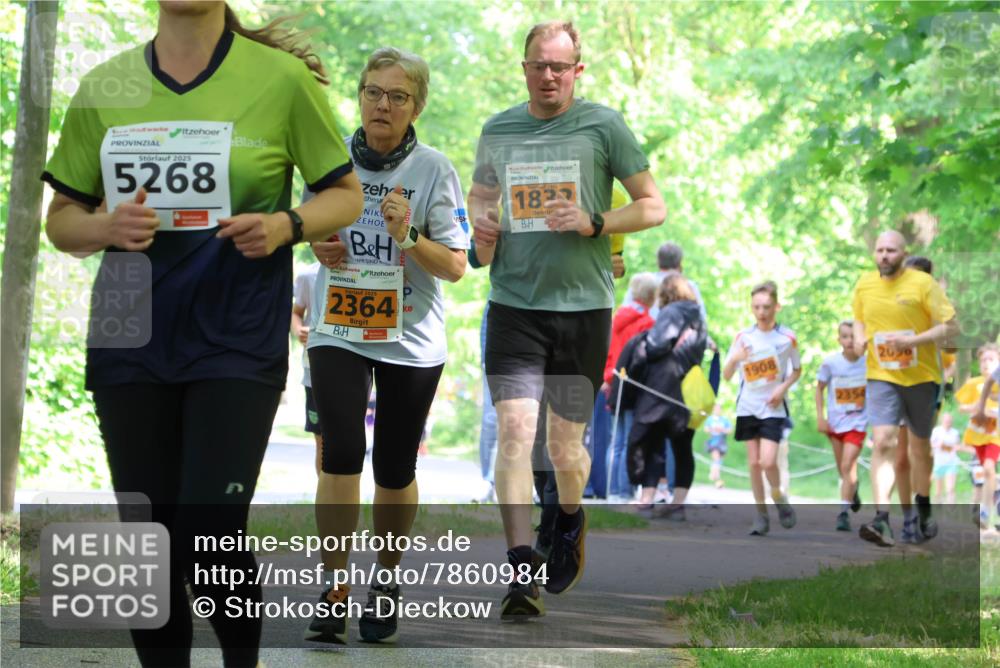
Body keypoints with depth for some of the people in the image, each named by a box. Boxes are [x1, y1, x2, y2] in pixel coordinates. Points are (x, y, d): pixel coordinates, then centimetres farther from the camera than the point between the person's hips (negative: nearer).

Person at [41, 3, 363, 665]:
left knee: (211, 533, -11)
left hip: (237, 343, -3)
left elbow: (346, 193, 7)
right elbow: (61, 219, 12)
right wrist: (106, 227, -11)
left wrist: (285, 227, -13)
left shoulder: (280, 79, -2)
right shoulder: (104, 87, 6)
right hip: (130, 341, 3)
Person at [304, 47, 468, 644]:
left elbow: (456, 267, -8)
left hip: (410, 339, -1)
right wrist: (318, 245, -5)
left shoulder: (434, 169, -7)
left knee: (395, 470, 8)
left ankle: (387, 579, 29)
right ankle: (334, 591, -12)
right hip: (339, 331, 1)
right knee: (341, 454, -16)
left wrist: (407, 237, -25)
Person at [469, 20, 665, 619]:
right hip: (514, 305, 1)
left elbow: (654, 207, 2)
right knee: (514, 429, -15)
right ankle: (521, 574, -15)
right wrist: (480, 224, 2)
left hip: (584, 305, -1)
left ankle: (571, 520, 41)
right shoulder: (498, 130, 8)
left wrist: (593, 223, -14)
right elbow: (480, 195, 25)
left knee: (566, 443, 7)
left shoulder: (603, 126, -1)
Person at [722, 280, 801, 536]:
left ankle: (779, 498, 12)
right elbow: (726, 375, 1)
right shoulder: (743, 337, 1)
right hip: (748, 407, 3)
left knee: (768, 461, -15)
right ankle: (761, 514, 12)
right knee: (754, 462, 3)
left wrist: (783, 388, -8)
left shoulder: (787, 337, -4)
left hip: (773, 408, -3)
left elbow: (797, 370, 11)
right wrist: (734, 358, -20)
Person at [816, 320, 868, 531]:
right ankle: (853, 491, 46)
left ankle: (843, 512, -14)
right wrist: (820, 417, -2)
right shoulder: (831, 363, -9)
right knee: (843, 469, 14)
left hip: (858, 422, -2)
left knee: (847, 465, -15)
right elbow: (819, 389, 4)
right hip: (835, 422, 2)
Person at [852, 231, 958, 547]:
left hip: (921, 376, -1)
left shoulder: (923, 283, -9)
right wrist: (859, 338, -2)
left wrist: (913, 340, -22)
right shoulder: (865, 285, 3)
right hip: (881, 376, 1)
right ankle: (882, 520, -26)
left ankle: (922, 509, 36)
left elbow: (950, 326, -10)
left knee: (920, 444, 14)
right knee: (883, 442, -17)